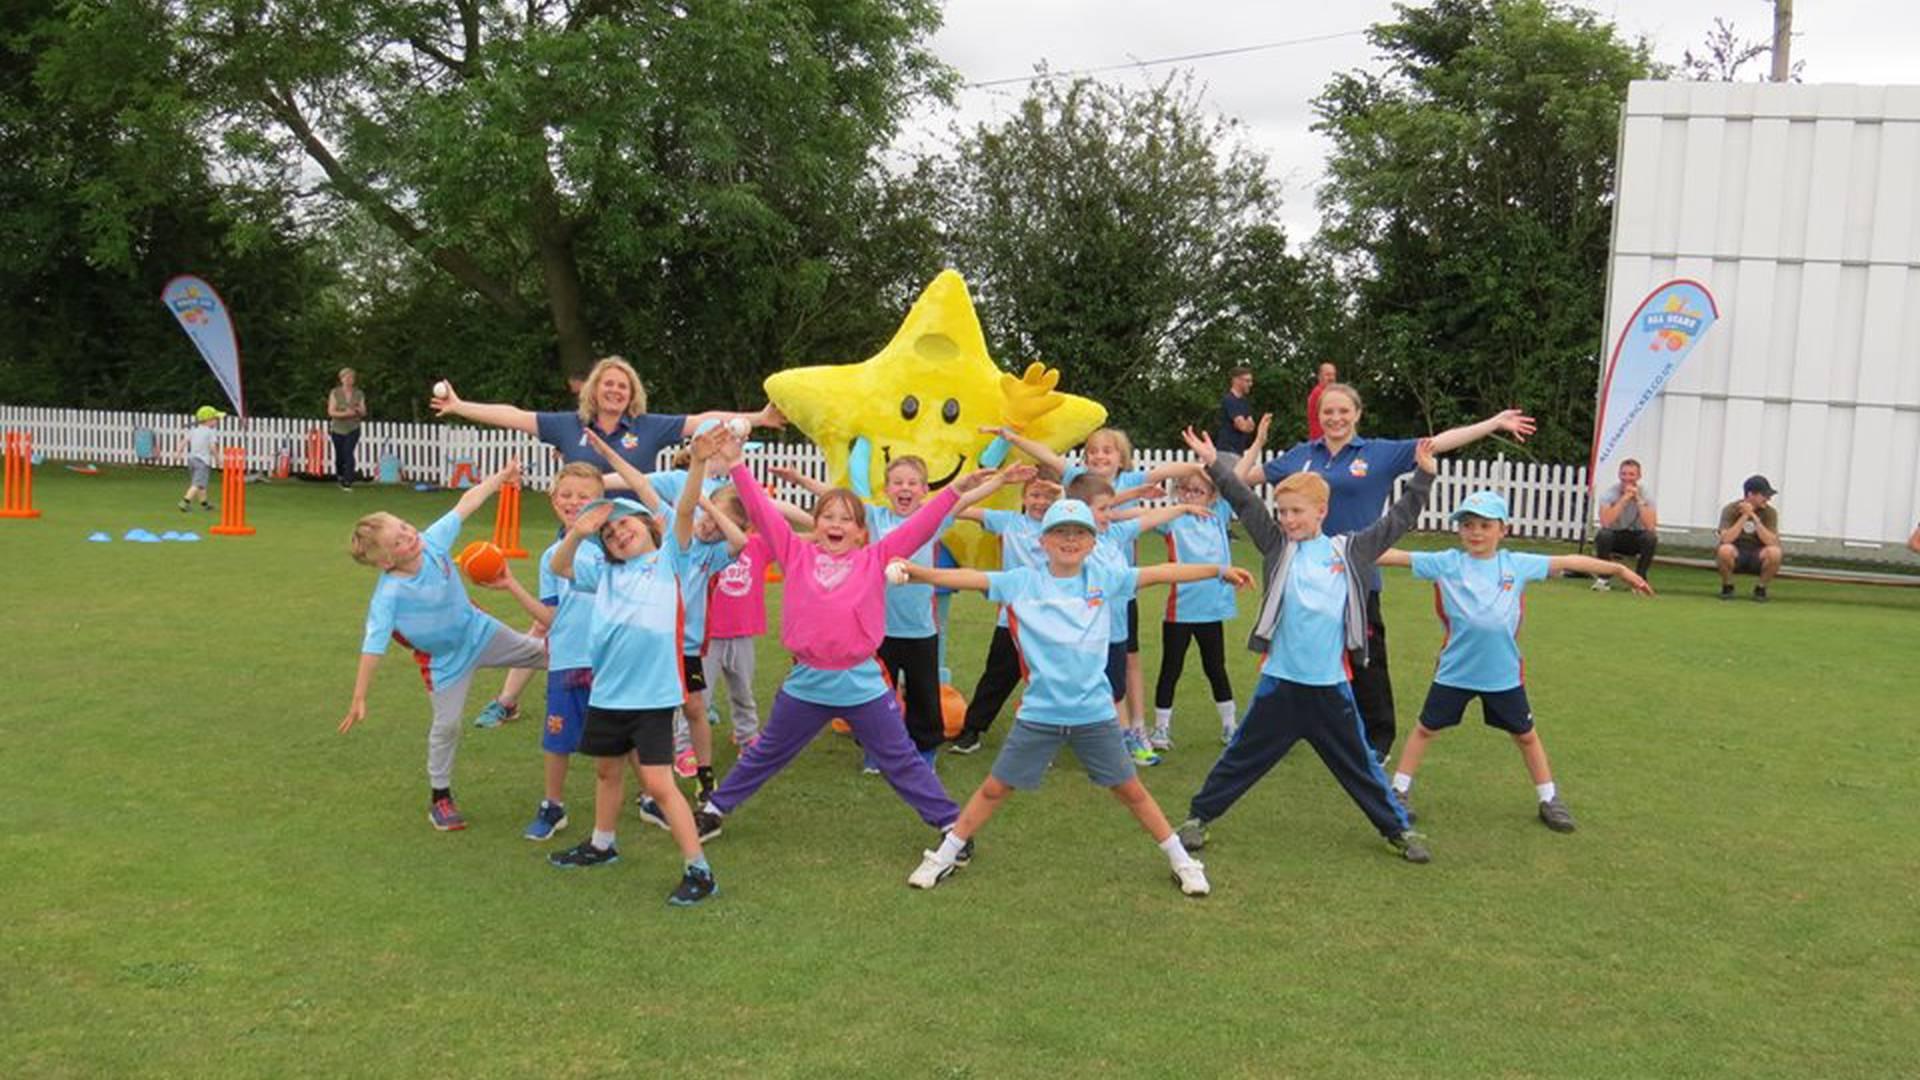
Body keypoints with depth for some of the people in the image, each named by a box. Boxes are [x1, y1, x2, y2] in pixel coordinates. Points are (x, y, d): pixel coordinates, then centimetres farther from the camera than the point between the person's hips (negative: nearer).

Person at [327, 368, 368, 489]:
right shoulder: (335, 393, -6)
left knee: (348, 453, -19)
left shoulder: (359, 394, 0)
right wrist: (345, 413, -26)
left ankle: (347, 483, -21)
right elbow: (331, 412, -11)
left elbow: (364, 413, 3)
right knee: (339, 456, 12)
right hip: (338, 429, 1)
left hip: (353, 429, 0)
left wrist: (359, 410, -20)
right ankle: (340, 475, 43)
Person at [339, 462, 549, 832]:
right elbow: (373, 648, -31)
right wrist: (359, 699, -30)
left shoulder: (433, 541, -22)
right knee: (446, 726, 4)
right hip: (445, 659, -4)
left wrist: (500, 477, -8)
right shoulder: (389, 595, -33)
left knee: (542, 651, 16)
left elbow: (466, 504, -9)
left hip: (479, 630, 4)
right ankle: (440, 797, 23)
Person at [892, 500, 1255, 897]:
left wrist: (1219, 570, 2)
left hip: (1095, 714, 1)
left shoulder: (1103, 578, -1)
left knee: (1131, 790, 12)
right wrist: (914, 571, -24)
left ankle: (1181, 860, 29)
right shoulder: (1023, 581, -5)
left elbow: (1159, 573, 1)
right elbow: (968, 578, -12)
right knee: (995, 788, 9)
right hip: (1039, 714, -1)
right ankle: (945, 855, 26)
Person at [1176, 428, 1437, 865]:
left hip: (1330, 683, 1)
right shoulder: (1277, 546, 1)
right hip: (1280, 681, -1)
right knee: (1242, 756, 9)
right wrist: (1214, 465, -16)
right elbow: (1245, 503, -7)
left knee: (1359, 763, 13)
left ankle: (1398, 828, 27)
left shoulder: (1349, 551, 3)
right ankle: (1199, 815, 22)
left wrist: (1423, 476, 4)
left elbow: (1396, 522, 9)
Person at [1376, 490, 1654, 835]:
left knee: (1526, 735, 16)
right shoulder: (1446, 563, -8)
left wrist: (1619, 569, 7)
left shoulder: (1517, 564, -3)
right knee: (1426, 728, 9)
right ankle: (1400, 791, 23)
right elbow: (1397, 556, -12)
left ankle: (1548, 799, 32)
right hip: (1454, 671, -1)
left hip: (1504, 673, 2)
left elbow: (1567, 562, 3)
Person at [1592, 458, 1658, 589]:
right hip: (1615, 536, -1)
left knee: (1651, 538, -30)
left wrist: (1638, 500, -27)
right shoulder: (1610, 492, -15)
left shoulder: (1646, 493, -12)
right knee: (1603, 534, -34)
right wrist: (1624, 498, -31)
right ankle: (1603, 577, -14)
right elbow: (1605, 522, -33)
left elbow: (1651, 526, -26)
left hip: (1636, 537, 1)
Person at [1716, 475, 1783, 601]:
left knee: (1774, 552, -30)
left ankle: (1761, 589, -4)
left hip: (1757, 558, 2)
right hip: (1735, 557, -2)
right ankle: (1727, 587, -7)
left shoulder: (1770, 512, -7)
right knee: (1725, 549, -35)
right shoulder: (1730, 509, -12)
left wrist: (1754, 517, -25)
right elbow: (1726, 539, -25)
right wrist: (1744, 516, -26)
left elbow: (1771, 542, -21)